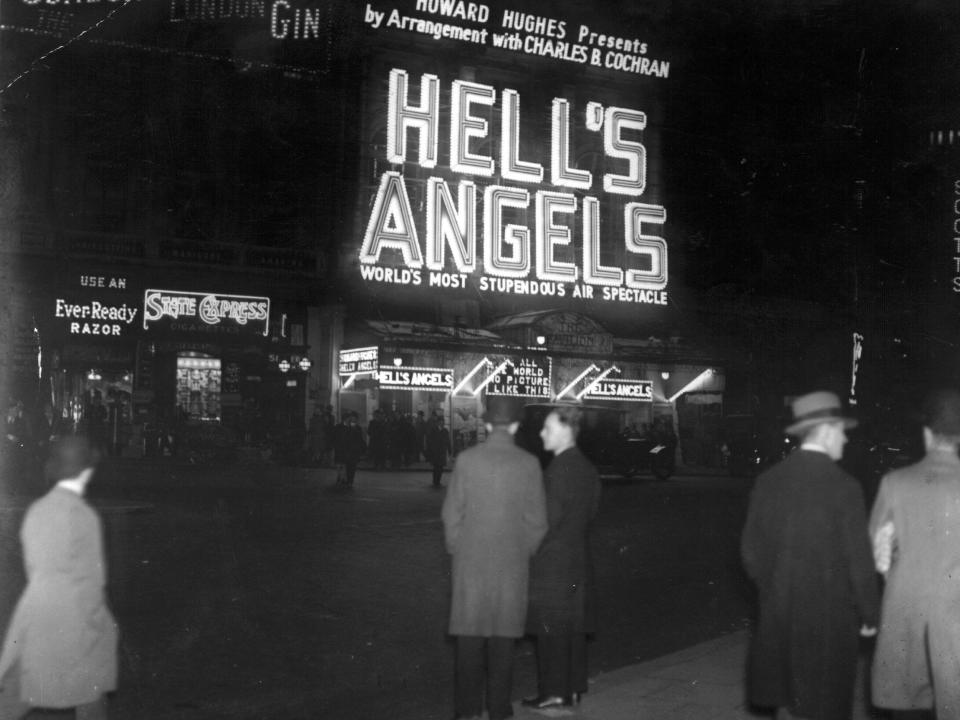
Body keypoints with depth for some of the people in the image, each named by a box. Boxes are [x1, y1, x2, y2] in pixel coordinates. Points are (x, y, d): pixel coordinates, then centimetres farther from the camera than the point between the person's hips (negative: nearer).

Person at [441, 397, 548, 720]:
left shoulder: (466, 460, -6)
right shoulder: (528, 463, -6)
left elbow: (452, 513, -3)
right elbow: (536, 518, -3)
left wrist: (456, 549, 10)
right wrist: (528, 553, 11)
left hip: (471, 560, 0)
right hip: (512, 561, 0)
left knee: (470, 635, 7)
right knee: (503, 635, 8)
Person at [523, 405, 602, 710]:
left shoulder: (558, 469, -18)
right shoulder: (587, 468, 9)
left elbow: (549, 517, -19)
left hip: (552, 559, -9)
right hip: (578, 556, 9)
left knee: (552, 628, -1)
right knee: (573, 626, 13)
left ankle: (554, 691, 4)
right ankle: (573, 687, 20)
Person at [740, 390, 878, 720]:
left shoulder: (768, 481, -2)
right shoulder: (844, 487, -16)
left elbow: (751, 550, 4)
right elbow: (859, 560, -12)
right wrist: (869, 615, 1)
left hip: (778, 615, 4)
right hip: (829, 616, -4)